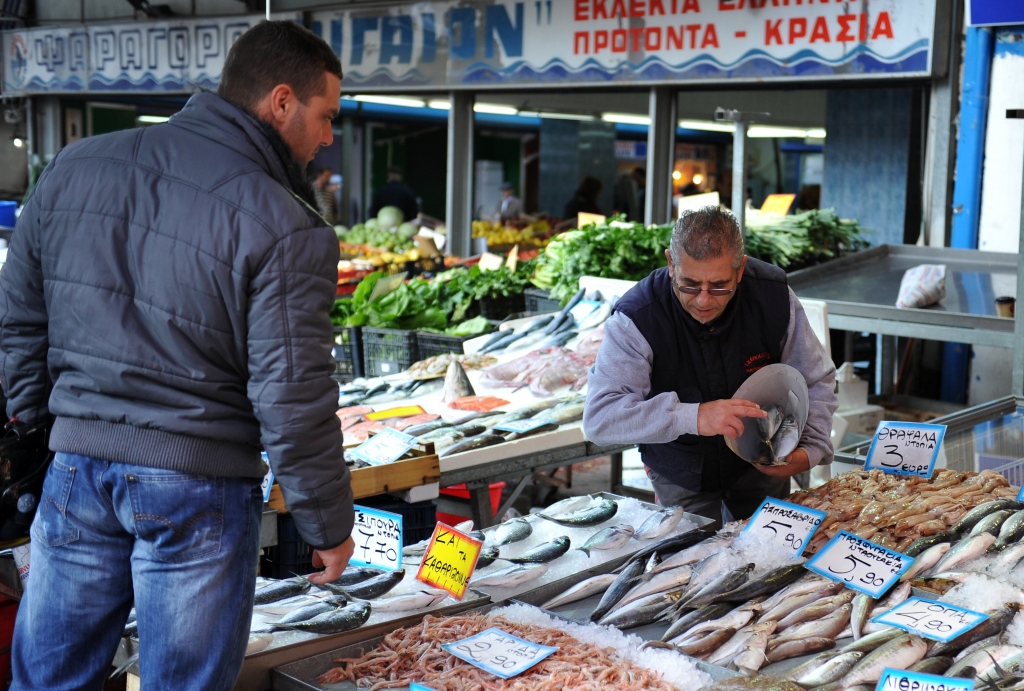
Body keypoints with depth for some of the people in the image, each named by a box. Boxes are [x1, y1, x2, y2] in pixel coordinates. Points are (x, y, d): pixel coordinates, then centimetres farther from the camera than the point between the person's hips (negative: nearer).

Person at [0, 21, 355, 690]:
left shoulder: (75, 167, 4)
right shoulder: (285, 227, -15)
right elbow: (292, 401, -15)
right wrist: (329, 525, -3)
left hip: (75, 468, 5)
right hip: (200, 490, -5)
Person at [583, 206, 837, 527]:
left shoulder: (773, 296, -20)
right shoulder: (636, 319, -30)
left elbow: (817, 382, -7)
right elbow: (599, 418, -37)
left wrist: (811, 452, -25)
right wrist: (693, 417, -48)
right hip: (680, 473, -2)